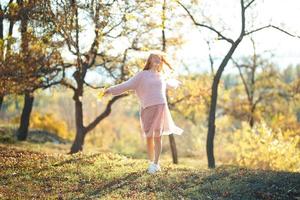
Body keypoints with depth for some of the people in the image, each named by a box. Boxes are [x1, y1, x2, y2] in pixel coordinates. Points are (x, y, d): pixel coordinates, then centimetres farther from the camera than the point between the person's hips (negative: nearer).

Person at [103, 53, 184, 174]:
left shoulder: (161, 76, 19)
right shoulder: (142, 75, 5)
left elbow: (168, 83, 43)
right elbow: (127, 85, -2)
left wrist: (176, 83, 63)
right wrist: (111, 90, -11)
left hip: (160, 107, 2)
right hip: (148, 108, -2)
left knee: (157, 136, -3)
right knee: (149, 137, 0)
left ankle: (156, 164, 3)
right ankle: (151, 162, 16)